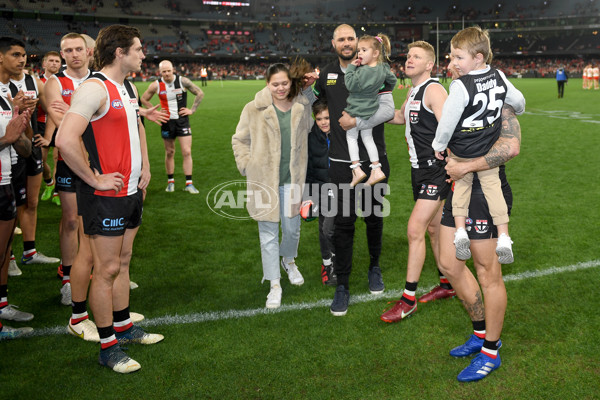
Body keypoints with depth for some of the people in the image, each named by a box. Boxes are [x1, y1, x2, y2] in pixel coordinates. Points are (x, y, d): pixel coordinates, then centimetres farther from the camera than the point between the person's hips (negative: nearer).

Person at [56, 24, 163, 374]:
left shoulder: (129, 87, 12)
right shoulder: (94, 88, -17)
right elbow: (65, 140, -28)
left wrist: (145, 168, 17)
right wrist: (94, 179, -19)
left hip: (132, 191, 9)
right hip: (106, 195, -9)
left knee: (123, 263, 18)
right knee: (107, 270, 0)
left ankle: (124, 327, 32)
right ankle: (108, 347, 12)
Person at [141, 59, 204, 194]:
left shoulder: (183, 81, -8)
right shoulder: (156, 85, -5)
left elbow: (200, 93, 3)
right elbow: (144, 99, 11)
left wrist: (192, 110, -1)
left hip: (182, 120, -1)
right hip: (167, 122, 1)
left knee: (187, 152, -6)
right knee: (169, 153, 9)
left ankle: (189, 184, -1)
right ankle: (170, 182, 23)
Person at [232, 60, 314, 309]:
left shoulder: (302, 106, 2)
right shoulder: (254, 109, -6)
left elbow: (308, 135, 19)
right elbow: (239, 140, 5)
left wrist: (302, 166, 15)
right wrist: (247, 166, -2)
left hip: (292, 179, 2)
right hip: (264, 181, -2)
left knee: (292, 227, 12)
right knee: (268, 233, 4)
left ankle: (288, 260, 45)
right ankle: (275, 285, 15)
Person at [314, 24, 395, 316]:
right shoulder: (326, 75, 9)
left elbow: (388, 110, -11)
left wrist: (357, 122, -17)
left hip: (374, 159, -1)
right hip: (341, 161, 1)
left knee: (374, 217, 11)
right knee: (344, 221, -1)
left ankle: (374, 267, 34)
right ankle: (342, 285, 8)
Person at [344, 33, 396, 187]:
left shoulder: (363, 71, -27)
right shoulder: (383, 68, -3)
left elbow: (350, 85, -22)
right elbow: (392, 80, 12)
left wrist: (351, 68, -17)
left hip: (356, 110, -7)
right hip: (370, 110, 7)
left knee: (351, 137, 8)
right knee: (367, 138, 17)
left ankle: (356, 169, 2)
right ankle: (376, 169, 15)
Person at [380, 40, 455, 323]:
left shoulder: (433, 90, -15)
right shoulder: (413, 92, 14)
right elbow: (401, 117, 34)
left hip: (436, 171, -10)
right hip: (420, 170, 10)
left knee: (415, 229, -11)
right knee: (433, 229, 17)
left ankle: (408, 299, -3)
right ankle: (447, 285, 32)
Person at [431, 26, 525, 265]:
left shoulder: (460, 86, -25)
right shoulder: (498, 77, -5)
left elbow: (448, 120, -21)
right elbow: (518, 100, 9)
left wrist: (439, 145, -5)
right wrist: (517, 110, 33)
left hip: (463, 152, -5)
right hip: (489, 150, 5)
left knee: (462, 186, 15)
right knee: (492, 186, 14)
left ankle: (461, 232, 10)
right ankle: (504, 238, 15)